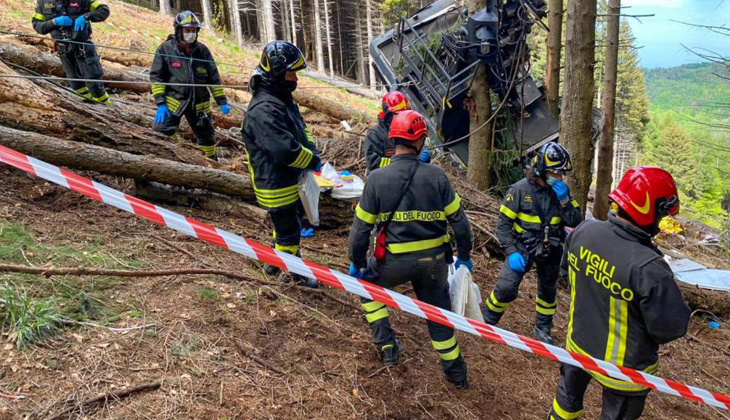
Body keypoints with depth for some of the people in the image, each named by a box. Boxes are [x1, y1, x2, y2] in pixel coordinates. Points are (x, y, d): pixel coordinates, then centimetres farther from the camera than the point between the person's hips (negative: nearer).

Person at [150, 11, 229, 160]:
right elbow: (156, 76, -7)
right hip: (173, 101, -3)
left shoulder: (202, 50, 2)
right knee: (161, 133, -20)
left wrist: (222, 101, 2)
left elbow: (214, 77, 7)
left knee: (207, 138, 15)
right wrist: (160, 103, -15)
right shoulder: (165, 49, -6)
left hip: (199, 104, 3)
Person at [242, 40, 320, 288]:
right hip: (276, 186, -10)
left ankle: (275, 263, 44)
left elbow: (300, 132, 16)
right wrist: (313, 161, -18)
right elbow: (285, 151, -33)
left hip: (292, 181, 10)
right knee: (289, 230, 8)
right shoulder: (262, 111, -28)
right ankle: (295, 274, 27)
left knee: (286, 225, 26)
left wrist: (311, 151, -3)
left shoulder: (282, 100, 7)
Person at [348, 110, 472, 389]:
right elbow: (459, 220, -2)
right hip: (434, 260, 3)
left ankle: (386, 344, 21)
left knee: (366, 283, 27)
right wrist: (464, 256, 13)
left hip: (394, 261, -2)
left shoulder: (377, 178, -12)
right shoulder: (436, 176, -8)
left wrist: (357, 263, 7)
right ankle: (456, 371, 35)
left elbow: (361, 227, -8)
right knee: (438, 311, 22)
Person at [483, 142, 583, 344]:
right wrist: (511, 252, -22)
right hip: (522, 248, -4)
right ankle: (487, 322, 11)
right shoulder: (520, 189, -16)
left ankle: (543, 328, 40)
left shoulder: (562, 190, -5)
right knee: (506, 288, -13)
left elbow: (575, 222, -9)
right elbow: (503, 223, -14)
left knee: (548, 290, 18)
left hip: (550, 250, 4)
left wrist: (563, 199, -23)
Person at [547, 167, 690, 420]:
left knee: (569, 395, 30)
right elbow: (671, 328, -24)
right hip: (623, 366, -5)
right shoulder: (648, 267, -37)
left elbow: (566, 270, 4)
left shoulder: (584, 231, -17)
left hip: (578, 344, 5)